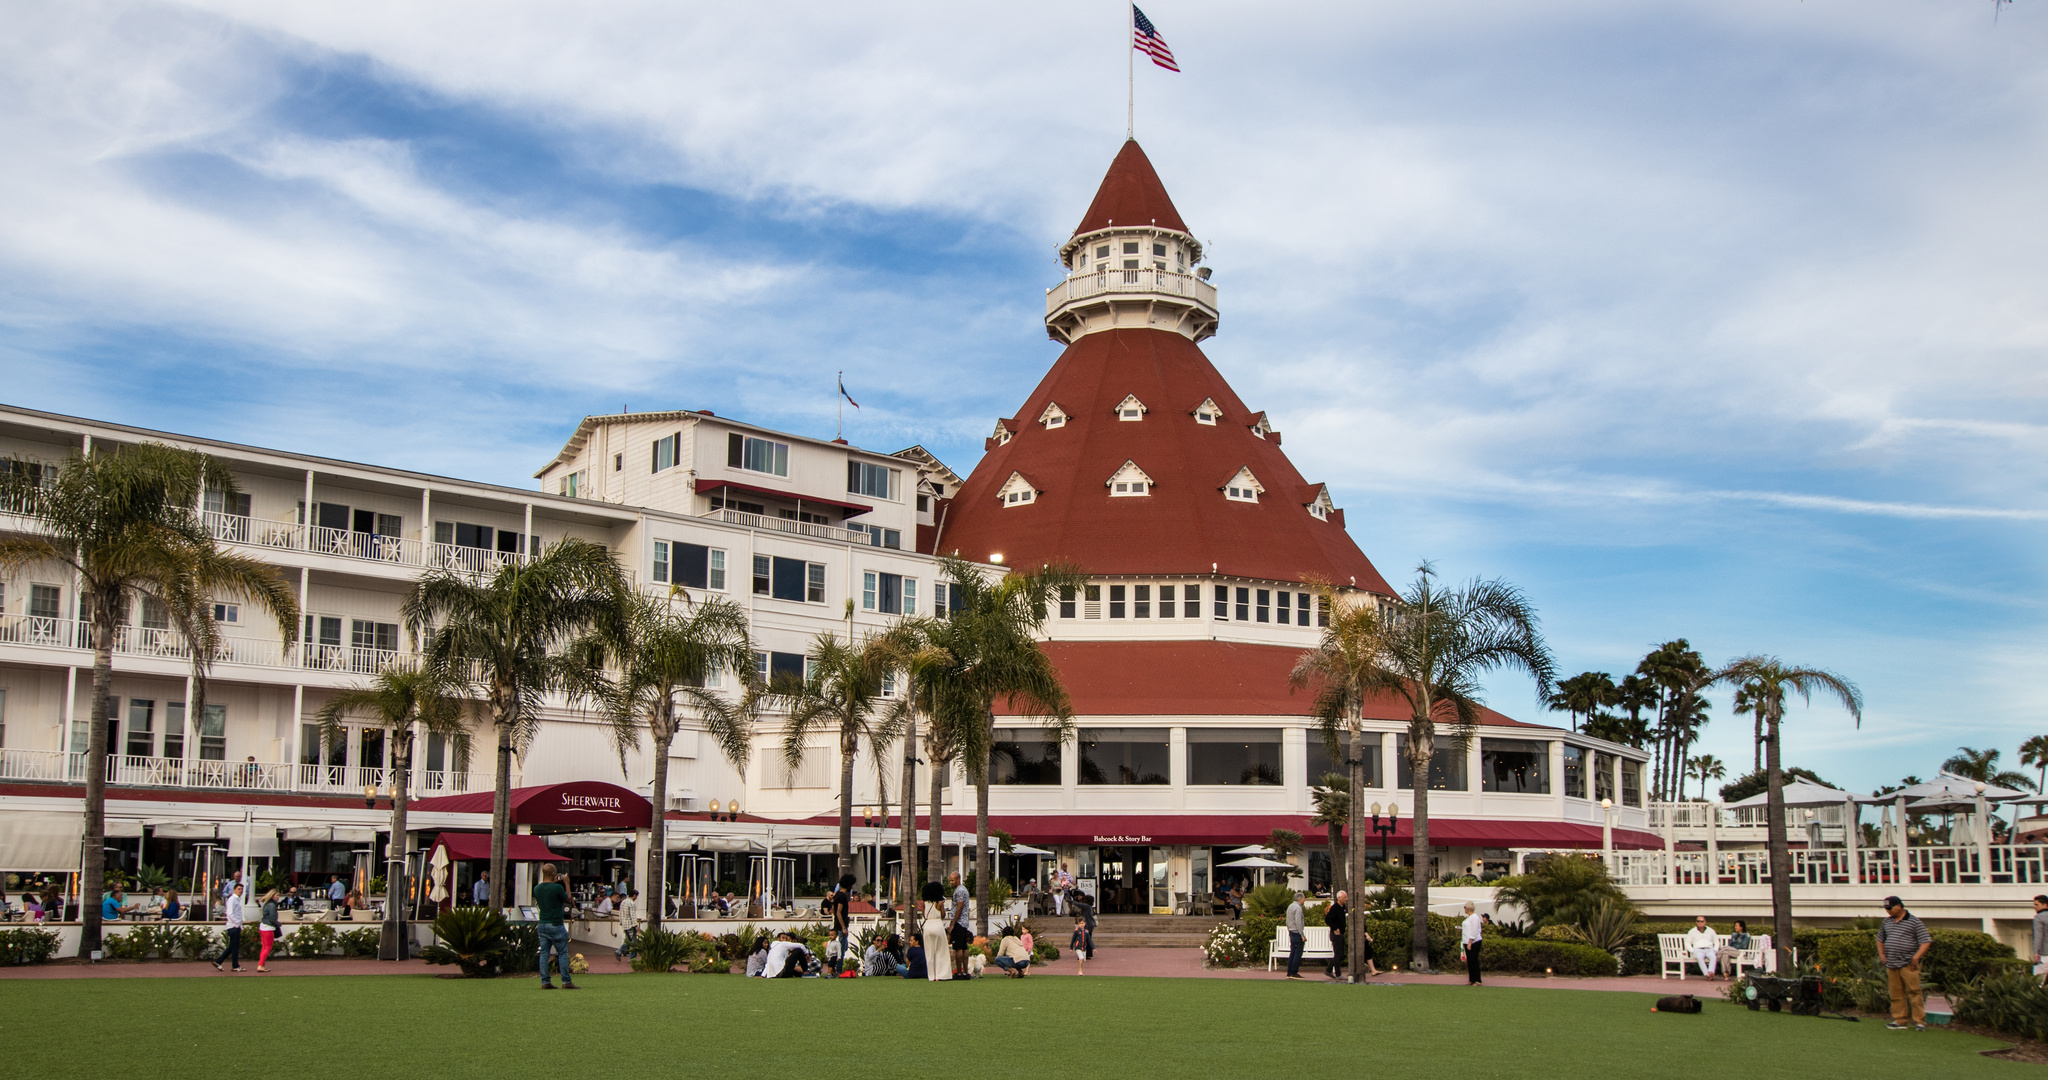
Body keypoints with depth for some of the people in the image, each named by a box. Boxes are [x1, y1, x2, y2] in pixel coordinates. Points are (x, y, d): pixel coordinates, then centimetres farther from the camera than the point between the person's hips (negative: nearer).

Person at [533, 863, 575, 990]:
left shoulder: (537, 888, 0)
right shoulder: (557, 888, -18)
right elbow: (568, 899, -2)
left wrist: (553, 881, 23)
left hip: (542, 925, 5)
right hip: (556, 925, -5)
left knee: (544, 954, 7)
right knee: (562, 953, 3)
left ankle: (545, 982, 4)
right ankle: (566, 981, 4)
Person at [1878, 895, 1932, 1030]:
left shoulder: (1914, 921, -2)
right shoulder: (1886, 922, 15)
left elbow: (1926, 941, -7)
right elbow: (1880, 939, 30)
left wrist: (1916, 957, -15)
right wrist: (1882, 955, 17)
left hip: (1908, 964, -6)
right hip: (1891, 965, 6)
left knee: (1914, 992, -8)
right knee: (1896, 994, 6)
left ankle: (1920, 1021, -5)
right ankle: (1899, 1021, 11)